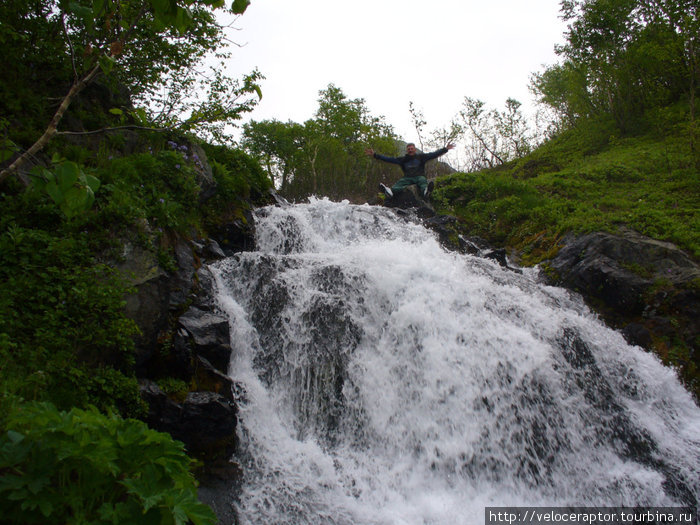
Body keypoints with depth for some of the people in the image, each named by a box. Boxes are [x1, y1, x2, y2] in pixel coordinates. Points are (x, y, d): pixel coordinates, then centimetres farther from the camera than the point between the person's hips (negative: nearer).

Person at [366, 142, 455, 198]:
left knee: (422, 181, -33)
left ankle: (425, 191, -67)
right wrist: (375, 155, 7)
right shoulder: (403, 159, 19)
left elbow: (433, 155, 8)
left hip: (419, 177, -1)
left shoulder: (421, 157, 17)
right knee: (400, 182, -28)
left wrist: (445, 149, -3)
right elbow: (389, 159, 14)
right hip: (408, 178, 1)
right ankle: (391, 191, -60)